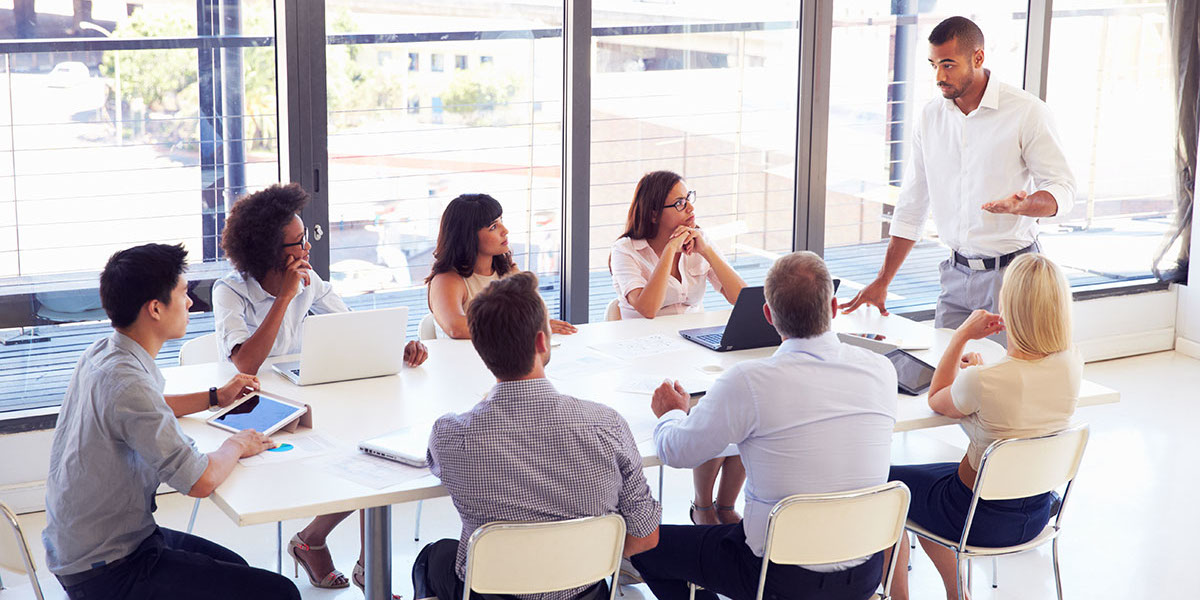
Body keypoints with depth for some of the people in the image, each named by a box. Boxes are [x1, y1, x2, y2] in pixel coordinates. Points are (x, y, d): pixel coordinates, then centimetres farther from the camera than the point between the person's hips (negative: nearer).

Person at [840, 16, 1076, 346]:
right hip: (957, 274, 4)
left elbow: (1063, 190, -7)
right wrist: (882, 281, 11)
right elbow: (912, 207, 13)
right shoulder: (931, 116, 7)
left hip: (1011, 270, -4)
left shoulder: (1026, 111, -8)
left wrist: (1022, 205, -30)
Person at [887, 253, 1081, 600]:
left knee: (887, 482, 22)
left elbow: (936, 400, -7)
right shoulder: (1072, 364, -13)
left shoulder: (983, 381, -31)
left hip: (983, 518, -6)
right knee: (925, 480, 31)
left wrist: (962, 336, -8)